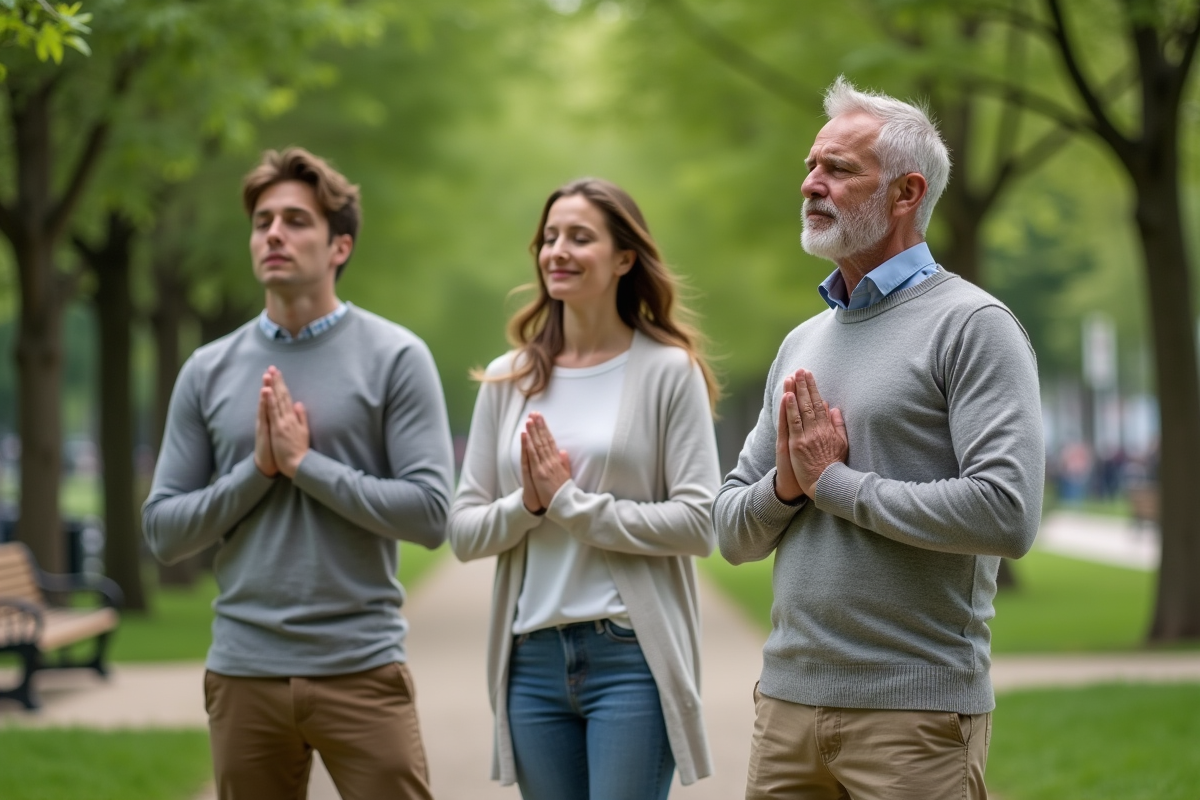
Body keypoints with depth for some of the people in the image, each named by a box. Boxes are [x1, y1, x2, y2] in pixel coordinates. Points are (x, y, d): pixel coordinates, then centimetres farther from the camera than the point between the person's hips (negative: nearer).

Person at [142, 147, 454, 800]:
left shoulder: (396, 358, -1)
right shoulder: (207, 371, 8)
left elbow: (430, 514, -9)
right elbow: (162, 531, 5)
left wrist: (304, 463, -12)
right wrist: (258, 468, -9)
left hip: (361, 667, -3)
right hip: (243, 672, 3)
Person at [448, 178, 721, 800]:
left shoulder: (669, 371, -2)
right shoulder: (508, 380, 10)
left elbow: (698, 524, -11)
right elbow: (464, 531, 9)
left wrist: (571, 502, -12)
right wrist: (527, 504, -11)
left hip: (631, 655, -4)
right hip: (533, 657, 4)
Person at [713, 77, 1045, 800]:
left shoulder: (971, 325, -6)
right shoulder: (802, 343, 15)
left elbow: (1007, 514, -20)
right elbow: (732, 535, 16)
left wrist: (834, 481, -12)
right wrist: (786, 484, -7)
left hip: (917, 712, -6)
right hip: (787, 700, 6)